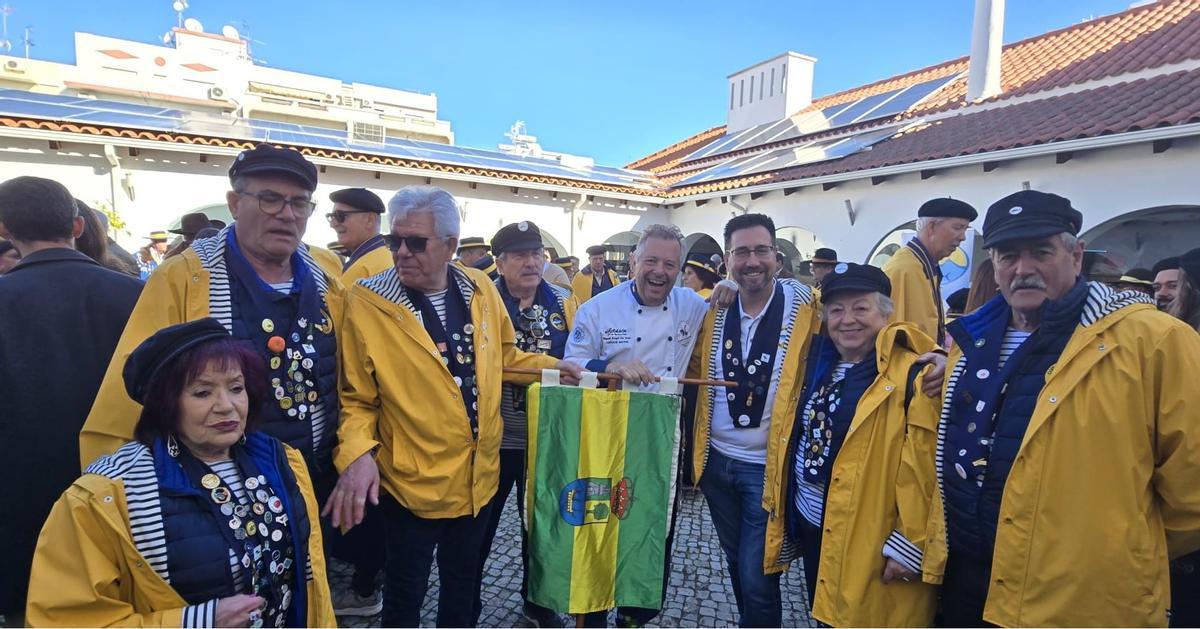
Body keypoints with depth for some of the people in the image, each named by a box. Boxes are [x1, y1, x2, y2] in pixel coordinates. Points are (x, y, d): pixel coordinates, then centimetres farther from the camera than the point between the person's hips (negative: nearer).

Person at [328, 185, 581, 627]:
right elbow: (356, 397, -10)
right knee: (406, 591, 15)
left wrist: (552, 367, 3)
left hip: (478, 474, 4)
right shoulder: (368, 302, -15)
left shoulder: (480, 289, -2)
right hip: (412, 480, -4)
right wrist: (356, 454, -25)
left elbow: (503, 357, 14)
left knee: (463, 581, 25)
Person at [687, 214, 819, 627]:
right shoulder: (714, 309, 0)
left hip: (767, 467, -4)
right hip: (717, 460, 5)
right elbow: (695, 373, 11)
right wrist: (693, 445, 9)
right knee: (736, 563, 22)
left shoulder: (806, 307, -12)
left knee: (757, 576, 3)